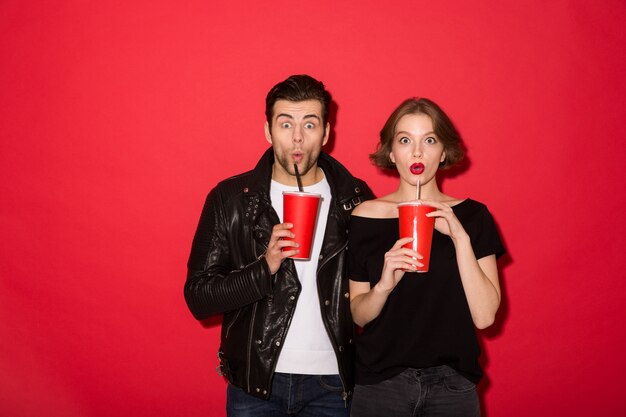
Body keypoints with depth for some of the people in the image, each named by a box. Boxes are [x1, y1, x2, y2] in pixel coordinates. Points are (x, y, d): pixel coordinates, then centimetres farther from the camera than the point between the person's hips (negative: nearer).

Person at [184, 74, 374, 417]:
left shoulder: (356, 199, -2)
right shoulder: (229, 199, -4)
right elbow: (198, 298, -6)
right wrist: (265, 268, -20)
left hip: (333, 382, 1)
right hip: (256, 383, 0)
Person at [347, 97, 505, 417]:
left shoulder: (472, 216, -1)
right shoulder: (366, 217, -2)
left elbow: (484, 316, -9)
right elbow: (359, 315, 0)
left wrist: (460, 238, -17)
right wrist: (384, 284, -19)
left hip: (452, 386, 1)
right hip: (380, 383, 0)